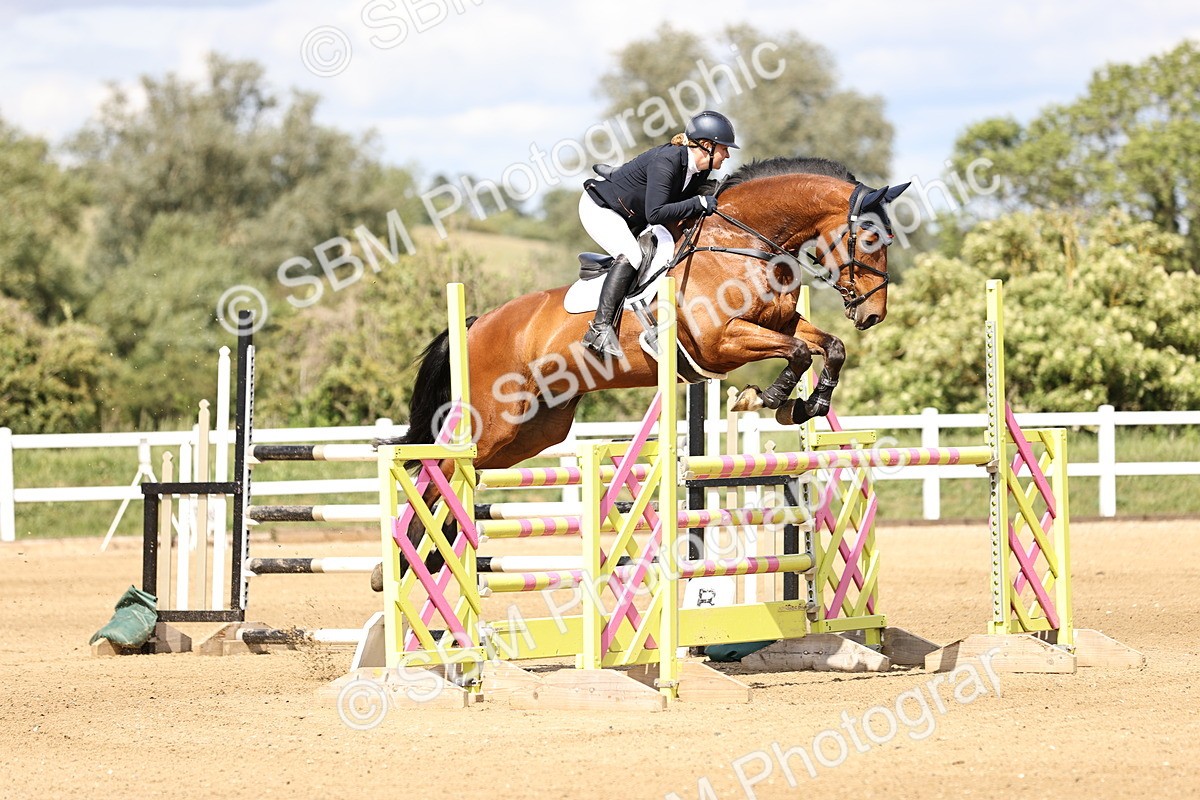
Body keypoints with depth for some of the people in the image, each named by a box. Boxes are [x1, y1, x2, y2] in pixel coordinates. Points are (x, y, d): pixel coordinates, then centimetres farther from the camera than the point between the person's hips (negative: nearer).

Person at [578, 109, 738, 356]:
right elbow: (655, 214, -40)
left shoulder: (701, 170, -6)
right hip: (599, 208, -10)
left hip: (632, 220, 10)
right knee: (630, 255, -27)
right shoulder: (666, 161, -33)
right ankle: (600, 329, -29)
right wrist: (699, 203, -37)